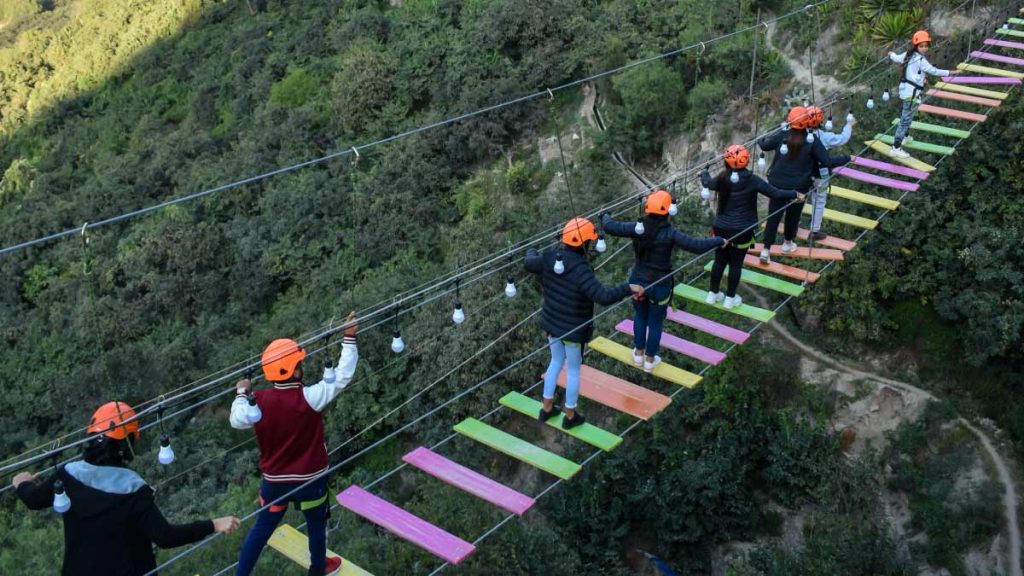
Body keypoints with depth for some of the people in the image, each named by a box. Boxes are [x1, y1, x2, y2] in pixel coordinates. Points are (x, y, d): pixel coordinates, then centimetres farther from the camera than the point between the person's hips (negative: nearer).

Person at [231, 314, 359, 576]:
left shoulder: (258, 401, -14)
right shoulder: (309, 398, -25)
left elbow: (237, 421, -1)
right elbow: (342, 377, -21)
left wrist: (242, 394, 15)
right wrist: (349, 338, -16)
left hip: (274, 480, 3)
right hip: (310, 478, -2)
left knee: (262, 528, 18)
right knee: (316, 525, 22)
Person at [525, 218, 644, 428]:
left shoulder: (548, 258, -11)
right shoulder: (580, 270, -32)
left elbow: (530, 263, 11)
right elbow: (603, 296, -38)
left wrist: (532, 251, 34)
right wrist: (629, 288, -27)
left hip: (551, 324, 6)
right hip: (573, 330, -6)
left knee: (556, 362, 27)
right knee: (573, 370, 14)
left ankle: (547, 409, 39)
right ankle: (570, 416, 32)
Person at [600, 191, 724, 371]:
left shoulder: (637, 228, -14)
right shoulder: (669, 234, -23)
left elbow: (610, 227, -10)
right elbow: (696, 246, -26)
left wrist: (605, 217, 12)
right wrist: (719, 241, -12)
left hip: (638, 281, 3)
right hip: (659, 285, -3)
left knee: (640, 317, 26)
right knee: (656, 322, 17)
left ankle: (638, 354, 40)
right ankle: (650, 360, 32)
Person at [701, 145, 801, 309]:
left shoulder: (723, 178, -7)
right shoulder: (751, 179, -16)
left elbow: (707, 183, 14)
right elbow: (775, 193, -14)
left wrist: (704, 173, 36)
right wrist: (795, 194, -1)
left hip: (721, 228, 3)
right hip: (742, 231, -3)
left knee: (719, 261, 17)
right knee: (736, 264, 10)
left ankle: (713, 294, 28)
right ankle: (730, 298, 20)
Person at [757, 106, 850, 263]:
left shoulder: (783, 135, -9)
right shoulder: (812, 141, -14)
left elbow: (765, 145, 4)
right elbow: (828, 161, -14)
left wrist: (760, 140, 27)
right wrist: (847, 158, -1)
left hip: (777, 184, 1)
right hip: (799, 187, -1)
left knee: (773, 215, 5)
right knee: (793, 215, 19)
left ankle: (766, 250, 2)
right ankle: (788, 243, 37)